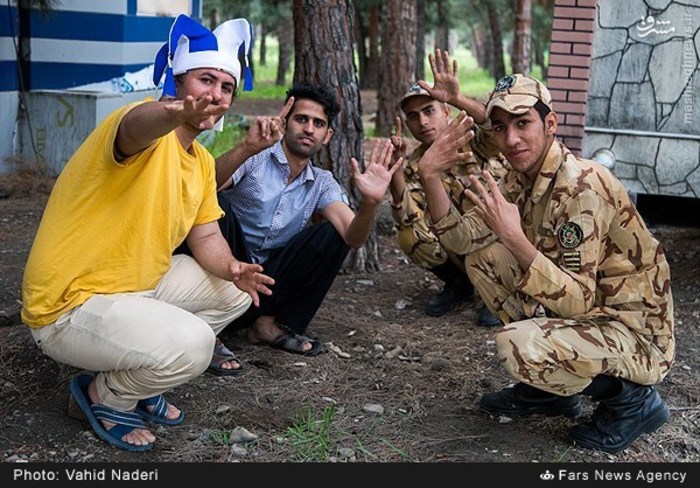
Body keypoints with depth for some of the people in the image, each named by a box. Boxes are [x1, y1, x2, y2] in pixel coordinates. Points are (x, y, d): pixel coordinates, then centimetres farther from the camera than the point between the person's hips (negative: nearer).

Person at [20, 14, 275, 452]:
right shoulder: (151, 134, -19)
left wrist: (232, 269, -13)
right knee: (190, 343, -29)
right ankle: (104, 395, 2)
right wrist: (176, 113, -68)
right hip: (69, 306, -9)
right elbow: (137, 126, -44)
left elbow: (207, 238, 10)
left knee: (236, 290, 8)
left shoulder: (202, 161, 9)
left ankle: (137, 378, 15)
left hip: (138, 284, 9)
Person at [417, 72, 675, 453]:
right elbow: (462, 240, -3)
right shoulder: (519, 180, 0)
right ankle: (549, 388, 12)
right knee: (483, 256, 2)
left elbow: (576, 302, -30)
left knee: (517, 344, -31)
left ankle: (630, 397, -2)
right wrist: (430, 176, -14)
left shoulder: (582, 186, -26)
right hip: (583, 315, 9)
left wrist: (514, 238, -39)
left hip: (635, 333, -9)